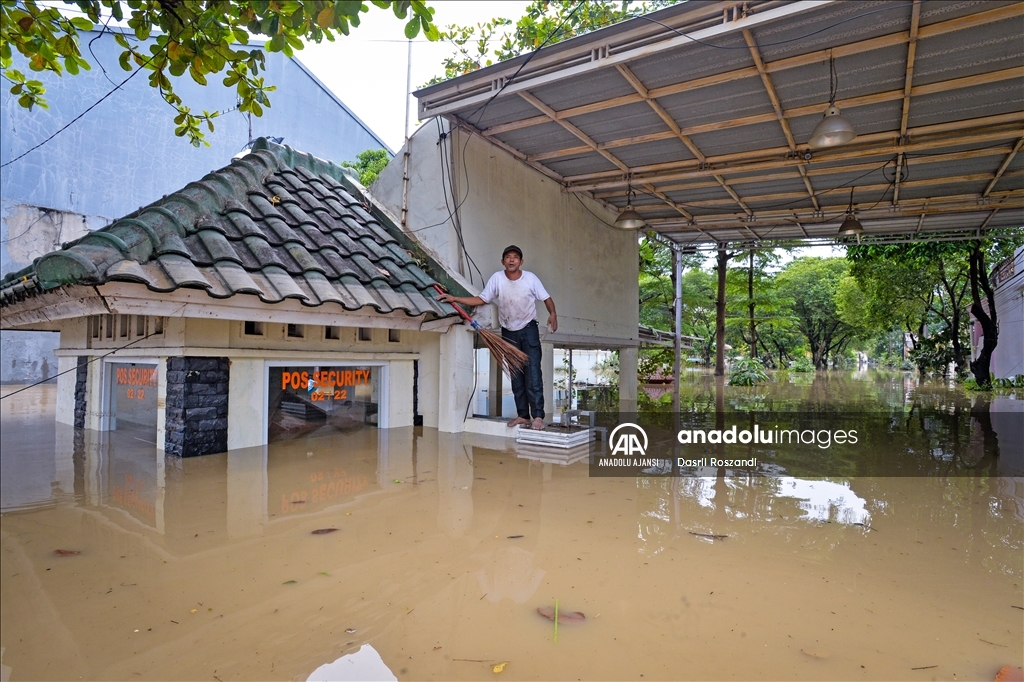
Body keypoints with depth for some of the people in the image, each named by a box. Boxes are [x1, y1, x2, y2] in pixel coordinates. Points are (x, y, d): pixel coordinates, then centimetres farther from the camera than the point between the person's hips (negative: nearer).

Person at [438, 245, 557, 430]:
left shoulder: (530, 278, -9)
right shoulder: (496, 278, -6)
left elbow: (546, 298, -4)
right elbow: (481, 299, -2)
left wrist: (552, 313, -23)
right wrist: (454, 299, -9)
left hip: (529, 330, -3)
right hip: (508, 333, 3)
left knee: (533, 374, -8)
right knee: (516, 376, 7)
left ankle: (538, 416, -4)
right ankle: (523, 415, 15)